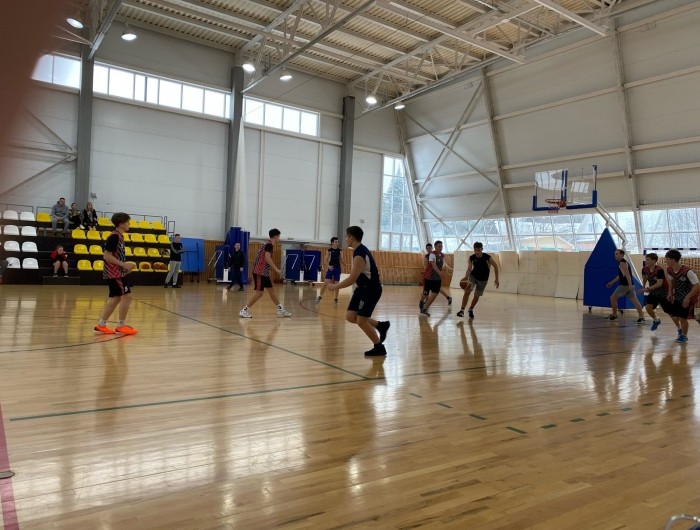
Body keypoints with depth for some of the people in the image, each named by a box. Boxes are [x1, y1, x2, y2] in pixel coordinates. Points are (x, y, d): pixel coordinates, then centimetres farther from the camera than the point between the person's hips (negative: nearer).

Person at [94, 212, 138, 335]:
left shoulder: (119, 236, 13)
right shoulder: (114, 236, -16)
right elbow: (107, 256, -20)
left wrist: (125, 266, 10)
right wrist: (124, 264, -20)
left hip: (115, 272, 10)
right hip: (114, 273, -10)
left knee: (115, 298, 13)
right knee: (126, 296, -8)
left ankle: (101, 324, 19)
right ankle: (121, 326, 0)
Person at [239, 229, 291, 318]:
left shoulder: (268, 244, 17)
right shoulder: (269, 244, -12)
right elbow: (267, 258, -26)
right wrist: (276, 269, -25)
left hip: (264, 272, 10)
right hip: (259, 272, -10)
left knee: (271, 290, 13)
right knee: (259, 292, -10)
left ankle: (280, 310, 19)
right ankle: (244, 310, -6)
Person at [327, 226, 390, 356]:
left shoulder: (359, 255, -24)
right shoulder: (360, 250, 8)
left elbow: (352, 279, -24)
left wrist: (335, 287, -13)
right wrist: (339, 284, 16)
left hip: (371, 289, -10)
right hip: (364, 287, 10)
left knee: (361, 321, -4)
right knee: (350, 317, 8)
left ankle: (379, 347, 11)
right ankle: (380, 325, 20)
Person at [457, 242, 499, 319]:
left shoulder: (487, 257, -22)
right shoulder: (472, 258, -16)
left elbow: (495, 266, -10)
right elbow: (469, 268, -10)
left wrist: (496, 279, -8)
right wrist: (466, 277, -30)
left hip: (483, 279, -1)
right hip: (473, 276, 1)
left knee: (476, 296, 9)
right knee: (467, 291, -20)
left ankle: (471, 309, 36)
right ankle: (462, 310, -17)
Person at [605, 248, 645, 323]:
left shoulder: (622, 263, -11)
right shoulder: (624, 262, 21)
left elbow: (627, 274, -23)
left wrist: (630, 285, -32)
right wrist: (612, 282, 33)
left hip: (624, 285, -9)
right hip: (629, 285, 9)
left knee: (613, 298, 3)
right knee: (634, 300, 2)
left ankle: (614, 316, 11)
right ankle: (641, 317, -4)